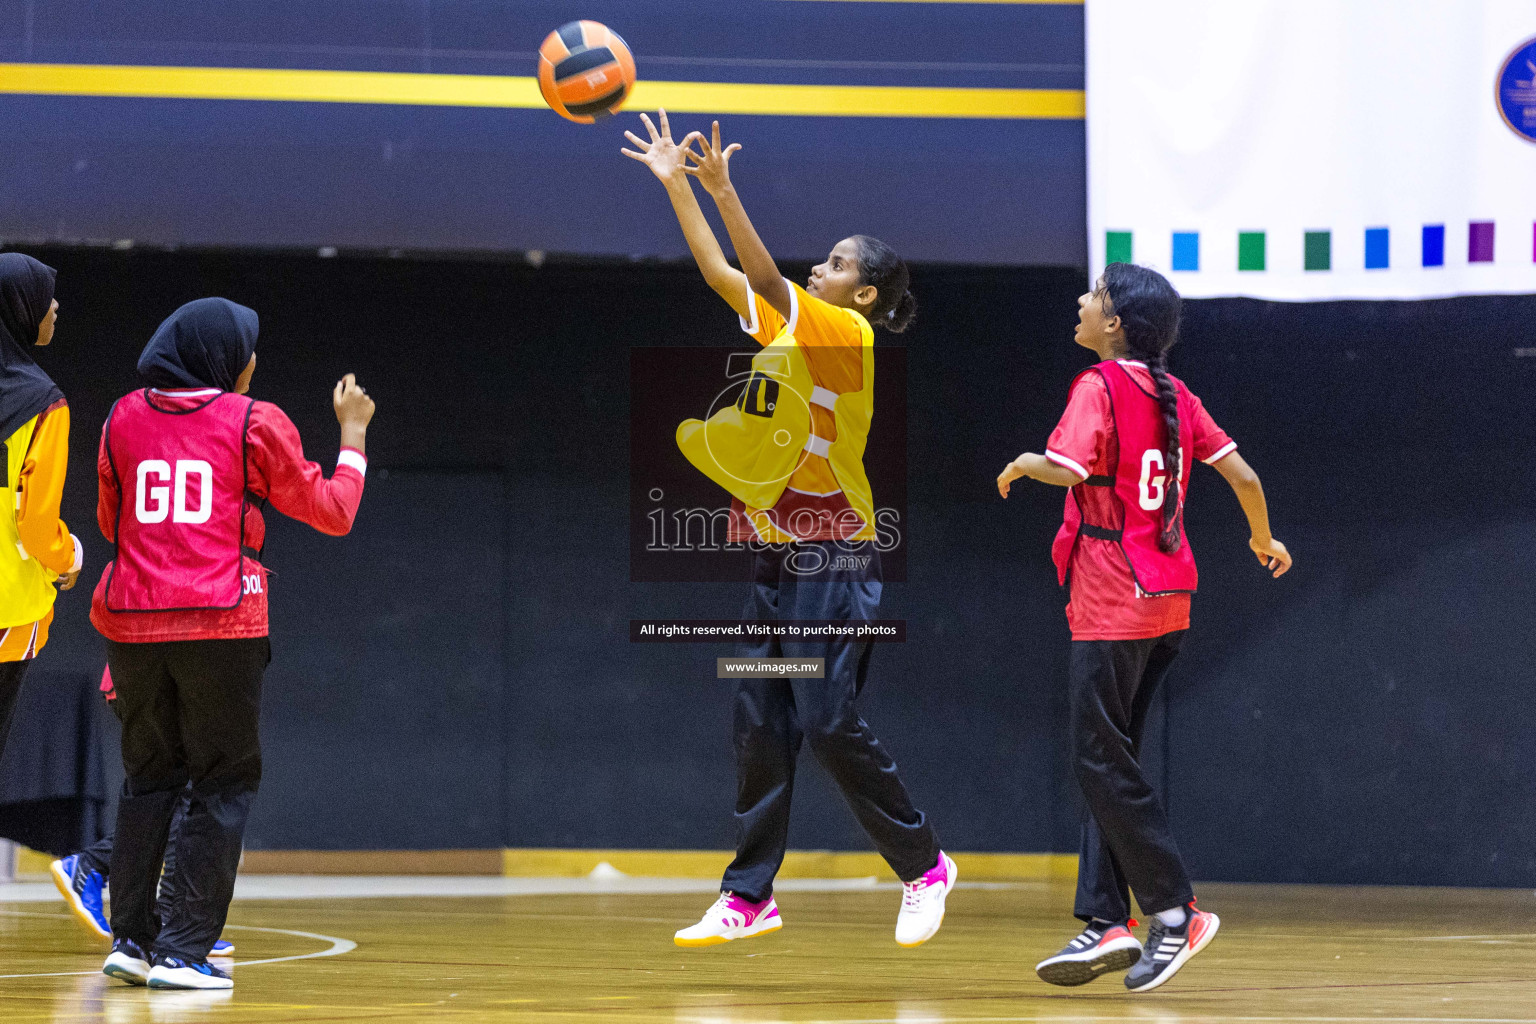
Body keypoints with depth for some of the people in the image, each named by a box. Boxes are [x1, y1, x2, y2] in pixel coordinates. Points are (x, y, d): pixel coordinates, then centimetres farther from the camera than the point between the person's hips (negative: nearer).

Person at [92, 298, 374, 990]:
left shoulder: (124, 418, 9)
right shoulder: (254, 423, -2)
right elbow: (332, 512, 7)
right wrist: (353, 432, 19)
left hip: (132, 621, 4)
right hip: (221, 622, -4)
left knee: (149, 778, 16)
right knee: (225, 782, 3)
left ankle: (130, 937, 11)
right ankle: (183, 949, -5)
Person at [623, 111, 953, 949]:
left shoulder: (849, 336, -9)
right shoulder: (793, 330, 14)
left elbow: (768, 282, -19)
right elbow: (724, 275, 15)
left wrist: (723, 192, -24)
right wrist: (677, 186, 11)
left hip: (831, 564, -8)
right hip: (777, 559, 8)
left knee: (832, 726, -9)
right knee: (760, 730, 5)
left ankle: (923, 867, 5)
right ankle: (750, 896, 7)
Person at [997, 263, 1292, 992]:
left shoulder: (1099, 387, -12)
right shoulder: (1176, 396, 9)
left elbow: (1068, 469, -27)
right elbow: (1242, 475, 10)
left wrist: (1025, 463, -5)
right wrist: (1264, 541, 27)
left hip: (1113, 600, -8)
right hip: (1168, 598, 8)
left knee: (1100, 760, -2)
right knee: (1109, 759, 11)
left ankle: (1175, 911, -3)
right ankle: (1107, 922, 7)